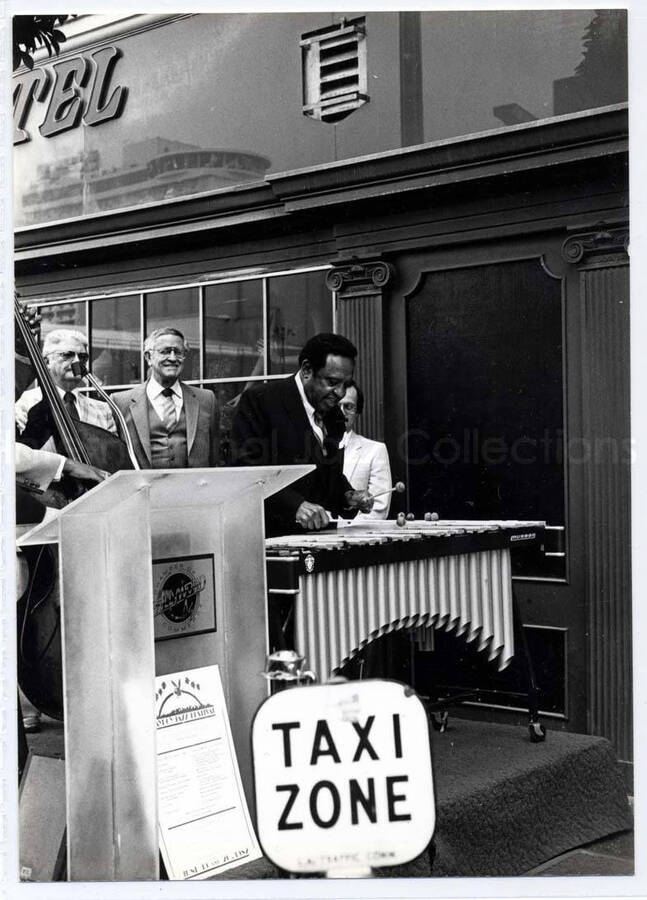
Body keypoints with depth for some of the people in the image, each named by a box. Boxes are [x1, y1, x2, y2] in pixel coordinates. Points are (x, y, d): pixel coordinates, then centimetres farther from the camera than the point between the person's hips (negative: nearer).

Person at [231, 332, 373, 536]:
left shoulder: (333, 415, 15)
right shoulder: (259, 400, -7)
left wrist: (348, 497, 5)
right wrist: (295, 505, -24)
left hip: (318, 534, 5)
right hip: (271, 534, -5)